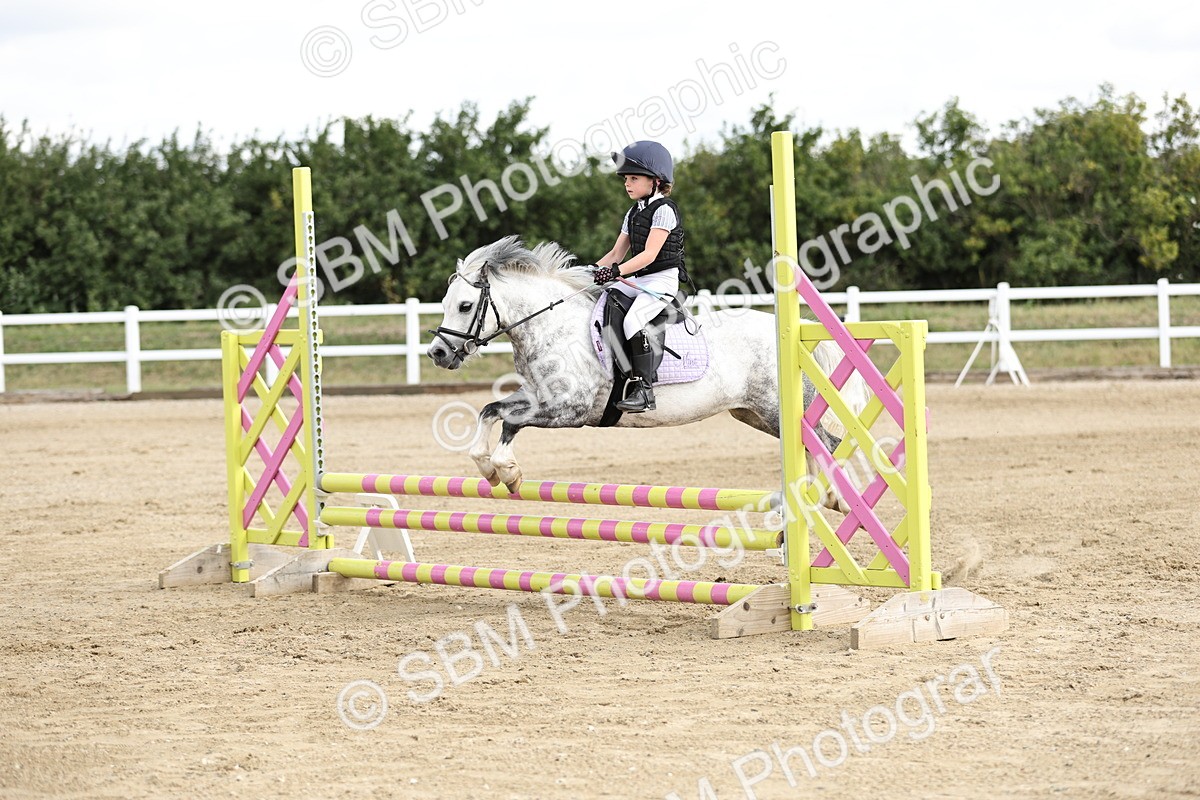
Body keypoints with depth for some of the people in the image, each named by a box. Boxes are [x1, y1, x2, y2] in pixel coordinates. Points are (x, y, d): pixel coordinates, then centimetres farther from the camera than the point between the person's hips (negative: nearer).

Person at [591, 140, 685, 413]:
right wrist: (593, 270, 2)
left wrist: (616, 271, -31)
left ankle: (645, 390, -29)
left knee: (633, 319, -30)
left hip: (662, 279, -9)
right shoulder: (633, 213, 17)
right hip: (636, 279, 9)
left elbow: (650, 253, -21)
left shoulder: (664, 210, -11)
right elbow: (617, 252, 18)